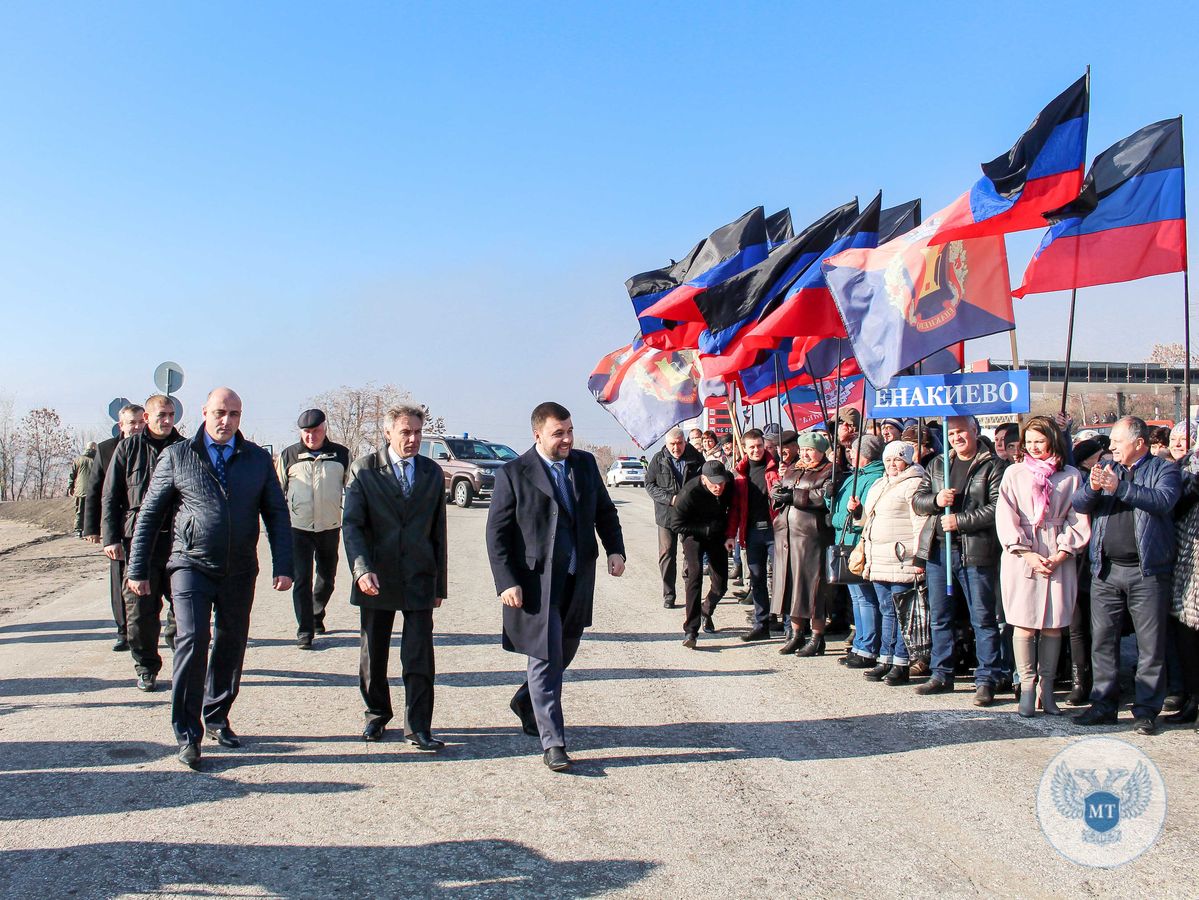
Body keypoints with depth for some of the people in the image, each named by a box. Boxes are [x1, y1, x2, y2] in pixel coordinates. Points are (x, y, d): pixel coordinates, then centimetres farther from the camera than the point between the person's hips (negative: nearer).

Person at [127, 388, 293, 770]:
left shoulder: (258, 459, 6)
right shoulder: (176, 456, 1)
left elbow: (277, 514, 7)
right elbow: (150, 514, 4)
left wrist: (283, 566, -2)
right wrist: (138, 569, 2)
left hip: (239, 572, 3)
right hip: (191, 566, -3)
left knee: (231, 646, 10)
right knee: (192, 640, -14)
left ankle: (216, 717, 30)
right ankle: (187, 733, -4)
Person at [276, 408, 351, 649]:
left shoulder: (341, 455, 2)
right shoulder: (289, 455, 2)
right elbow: (278, 491, 10)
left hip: (330, 527, 2)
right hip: (298, 527, -2)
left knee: (327, 577, 15)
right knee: (302, 580, -6)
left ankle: (317, 615, 39)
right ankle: (304, 631, 0)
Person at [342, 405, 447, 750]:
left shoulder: (432, 473, 6)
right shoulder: (363, 470, -2)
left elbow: (438, 530, 10)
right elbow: (352, 524, -9)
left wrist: (440, 582, 10)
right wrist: (362, 569, -24)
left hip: (419, 578, 1)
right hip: (376, 578, -1)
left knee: (419, 656, -3)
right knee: (373, 653, 11)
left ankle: (418, 727, 4)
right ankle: (377, 715, 30)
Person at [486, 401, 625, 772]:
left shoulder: (585, 464, 7)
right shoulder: (513, 474, -8)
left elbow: (604, 510, 17)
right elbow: (497, 533, -7)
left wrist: (614, 549, 1)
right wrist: (507, 583, -14)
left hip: (578, 579, 6)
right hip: (537, 583, -5)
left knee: (563, 653, 16)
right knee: (546, 658, -4)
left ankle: (527, 703, 42)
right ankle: (552, 743, 3)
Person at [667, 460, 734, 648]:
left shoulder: (730, 485, -16)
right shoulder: (689, 492, -29)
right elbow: (677, 524, -21)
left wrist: (729, 535, 1)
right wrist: (706, 529, -21)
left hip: (718, 536, 4)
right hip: (694, 535, -4)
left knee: (721, 584, 3)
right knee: (694, 575, -23)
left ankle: (706, 611, 36)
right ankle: (690, 631, -22)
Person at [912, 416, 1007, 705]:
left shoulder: (993, 465, -2)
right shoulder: (937, 465, 16)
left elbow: (997, 507, -12)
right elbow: (917, 499, 13)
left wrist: (960, 520, -15)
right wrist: (936, 500, -8)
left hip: (974, 551, -6)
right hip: (937, 550, 6)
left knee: (983, 618, -1)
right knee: (939, 616, 11)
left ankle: (986, 679, 6)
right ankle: (942, 674, 22)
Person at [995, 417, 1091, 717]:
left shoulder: (1070, 476, 8)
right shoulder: (1014, 473, 7)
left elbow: (1078, 521, 5)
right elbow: (1005, 519, 0)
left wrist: (1061, 554, -7)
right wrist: (1029, 554, -9)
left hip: (1059, 557, 1)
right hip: (1021, 555, -1)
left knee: (1054, 624, 2)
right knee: (1024, 623, -4)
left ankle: (1046, 687, 10)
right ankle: (1027, 687, 2)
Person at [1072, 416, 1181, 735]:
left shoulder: (1164, 470, 3)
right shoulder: (1108, 470, 15)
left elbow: (1163, 501, -17)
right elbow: (1079, 504, 4)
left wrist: (1119, 487, -25)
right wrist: (1092, 487, -17)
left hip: (1147, 571, -4)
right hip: (1105, 570, 4)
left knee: (1151, 644, 1)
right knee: (1102, 640, 7)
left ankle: (1146, 710, 9)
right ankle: (1104, 705, 15)